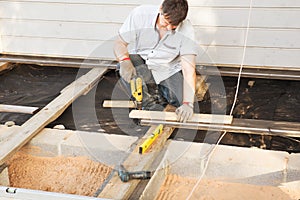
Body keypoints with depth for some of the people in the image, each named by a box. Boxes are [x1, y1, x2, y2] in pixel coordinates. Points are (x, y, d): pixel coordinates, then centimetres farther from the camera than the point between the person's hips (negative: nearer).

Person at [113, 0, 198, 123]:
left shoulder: (186, 30, -23)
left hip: (168, 70, 0)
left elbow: (188, 69, -27)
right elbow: (119, 43, -16)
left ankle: (161, 90, 16)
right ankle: (147, 99, -5)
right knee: (125, 69, -35)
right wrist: (124, 60, -39)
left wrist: (188, 103, -37)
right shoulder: (140, 14, -23)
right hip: (141, 61, 0)